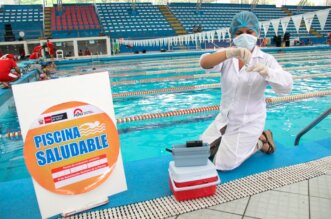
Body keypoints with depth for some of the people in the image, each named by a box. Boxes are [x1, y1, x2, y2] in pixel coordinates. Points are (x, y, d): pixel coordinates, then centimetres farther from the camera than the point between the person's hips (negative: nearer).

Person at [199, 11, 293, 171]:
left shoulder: (266, 59, -11)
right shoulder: (227, 56, -5)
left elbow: (286, 86, -24)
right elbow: (204, 63, -27)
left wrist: (266, 71, -45)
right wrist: (230, 53, -46)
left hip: (249, 122, -4)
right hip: (225, 118, 4)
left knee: (223, 164, -6)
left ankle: (260, 141, 14)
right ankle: (232, 141, 28)